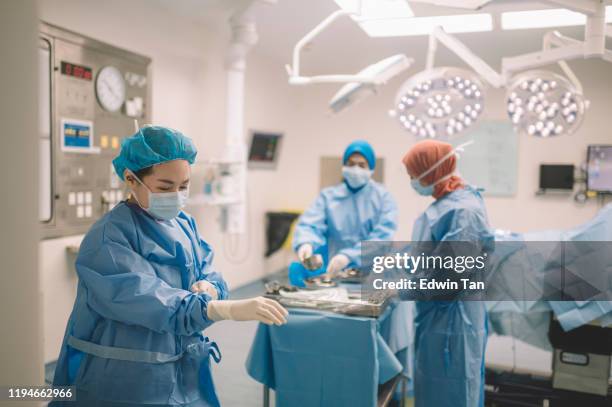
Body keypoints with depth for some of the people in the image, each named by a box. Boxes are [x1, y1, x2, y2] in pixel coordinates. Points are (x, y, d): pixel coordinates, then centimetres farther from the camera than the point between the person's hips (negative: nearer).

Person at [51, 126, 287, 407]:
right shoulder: (109, 237, -19)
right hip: (126, 382, -6)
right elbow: (144, 297, -33)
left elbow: (208, 273, 5)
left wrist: (209, 287, -21)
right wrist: (229, 309, -44)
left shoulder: (184, 224, 4)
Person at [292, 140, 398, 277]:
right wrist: (306, 243, -24)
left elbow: (382, 236, -7)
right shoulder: (328, 196, 11)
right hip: (337, 274, 2)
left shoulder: (383, 197, 6)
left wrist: (349, 256, -21)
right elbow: (309, 225, -1)